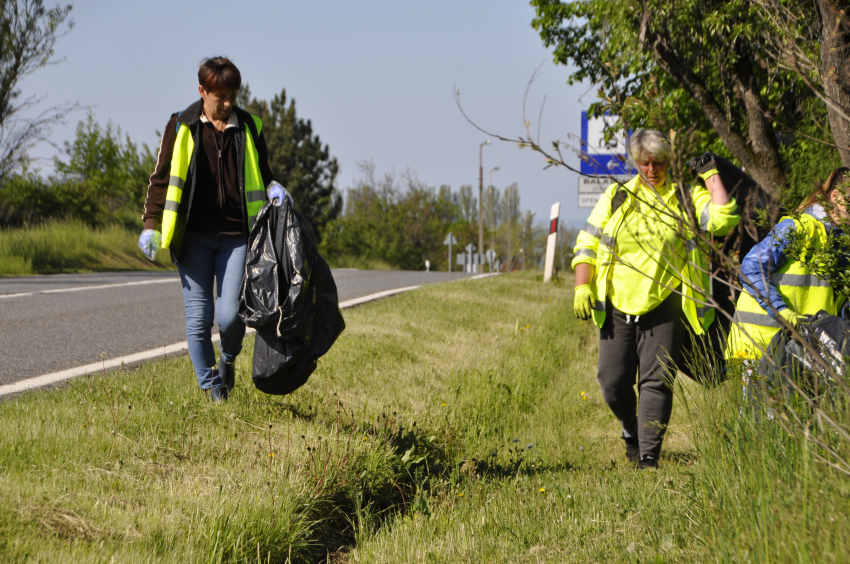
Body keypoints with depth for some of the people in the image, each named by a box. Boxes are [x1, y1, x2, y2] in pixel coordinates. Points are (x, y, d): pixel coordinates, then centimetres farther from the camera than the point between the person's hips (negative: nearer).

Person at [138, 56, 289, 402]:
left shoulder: (249, 127, 8)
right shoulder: (181, 127, 3)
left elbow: (262, 173, 20)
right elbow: (162, 177, 8)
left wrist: (273, 189, -3)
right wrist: (151, 225, 0)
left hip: (236, 237, 1)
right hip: (194, 237, -1)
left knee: (230, 315, -8)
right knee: (198, 316, -3)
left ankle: (228, 360, 24)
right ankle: (211, 386, 11)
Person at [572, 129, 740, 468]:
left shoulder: (687, 198, 4)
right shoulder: (617, 197, 9)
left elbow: (723, 220, -14)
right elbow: (587, 243, 10)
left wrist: (711, 176, -7)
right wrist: (582, 287, -2)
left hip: (664, 307, -2)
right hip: (617, 304, 2)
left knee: (656, 381, -8)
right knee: (613, 382, 2)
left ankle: (648, 457, -6)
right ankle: (631, 431, 31)